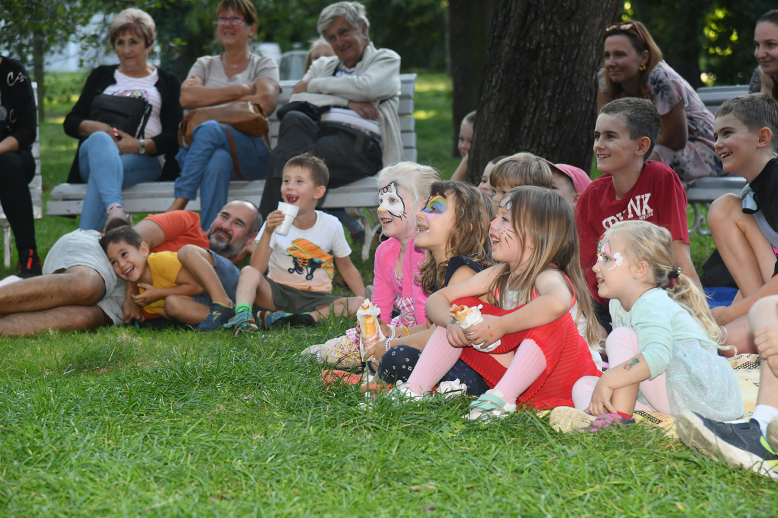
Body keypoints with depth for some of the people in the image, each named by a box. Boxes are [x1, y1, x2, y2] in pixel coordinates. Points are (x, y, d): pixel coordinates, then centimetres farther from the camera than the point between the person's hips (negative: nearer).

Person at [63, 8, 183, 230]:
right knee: (100, 140, -39)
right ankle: (115, 209, -66)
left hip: (145, 157, -1)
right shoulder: (101, 76, 28)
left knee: (103, 169, -37)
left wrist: (141, 145, -14)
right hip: (92, 154, 1)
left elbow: (174, 135, 7)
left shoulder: (167, 83, 21)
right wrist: (93, 127, -5)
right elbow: (70, 122, 20)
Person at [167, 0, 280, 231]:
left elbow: (265, 103, -7)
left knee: (209, 129, -35)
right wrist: (240, 90, -2)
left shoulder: (264, 66, 17)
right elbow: (187, 97, 1)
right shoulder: (205, 65, 25)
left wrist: (209, 97, -2)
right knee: (219, 159, -38)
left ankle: (177, 206, -42)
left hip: (252, 152, -2)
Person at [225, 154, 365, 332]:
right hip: (278, 293, -1)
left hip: (316, 298, 1)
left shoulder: (331, 225, 0)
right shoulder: (275, 222, -4)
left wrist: (362, 298, 0)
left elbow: (346, 267, 12)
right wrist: (267, 233, -25)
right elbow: (257, 269, -14)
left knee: (358, 305, -25)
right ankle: (242, 314, -50)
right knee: (248, 272, -26)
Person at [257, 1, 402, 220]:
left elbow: (365, 87, -3)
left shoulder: (386, 59, 21)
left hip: (358, 140, -5)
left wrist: (313, 85, 8)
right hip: (318, 132, 5)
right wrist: (347, 102, 0)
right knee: (293, 119, -33)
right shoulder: (322, 65, 33)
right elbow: (296, 99, 12)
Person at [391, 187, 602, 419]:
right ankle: (414, 390, -5)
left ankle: (502, 398, -39)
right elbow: (437, 299, 3)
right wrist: (453, 321, -21)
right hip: (517, 372, 7)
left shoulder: (549, 277, -22)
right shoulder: (498, 276, 2)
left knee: (551, 320, -36)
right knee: (462, 306, 3)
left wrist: (500, 326, -40)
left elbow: (557, 303, -49)